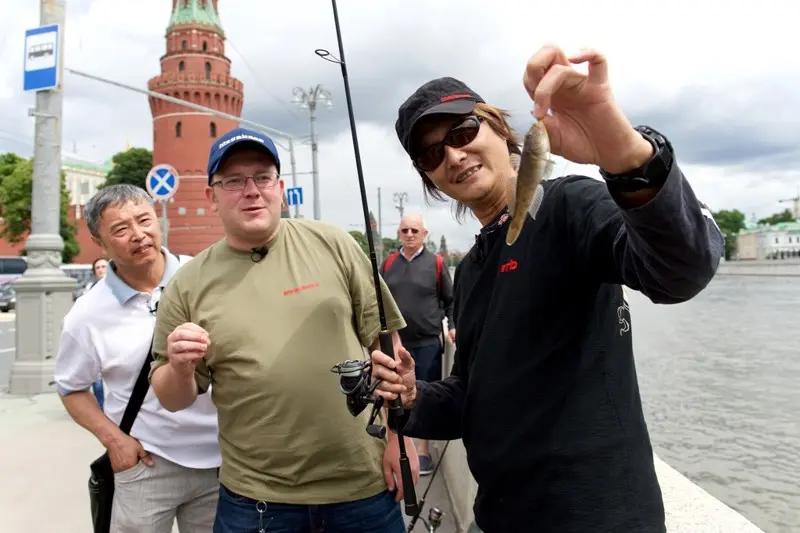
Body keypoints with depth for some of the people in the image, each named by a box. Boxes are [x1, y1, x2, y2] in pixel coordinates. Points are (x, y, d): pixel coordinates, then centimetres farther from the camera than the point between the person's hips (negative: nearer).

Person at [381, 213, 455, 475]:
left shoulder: (436, 263, 0)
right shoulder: (388, 264, 8)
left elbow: (451, 301, 4)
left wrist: (453, 326, -8)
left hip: (428, 342, -2)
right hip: (395, 343, 3)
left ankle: (423, 450, 20)